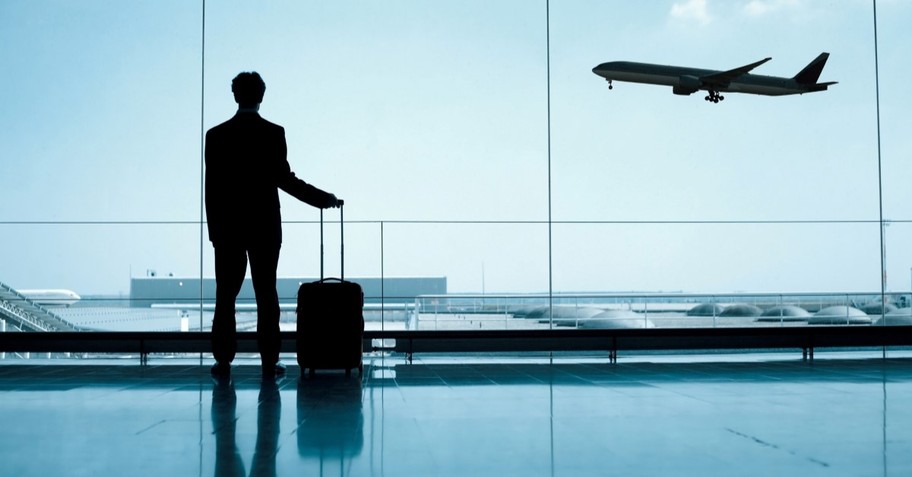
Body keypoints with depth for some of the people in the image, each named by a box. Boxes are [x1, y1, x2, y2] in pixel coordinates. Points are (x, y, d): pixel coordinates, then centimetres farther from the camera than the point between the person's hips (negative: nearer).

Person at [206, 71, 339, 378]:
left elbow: (211, 186, 1)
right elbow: (284, 179, -10)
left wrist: (214, 228, 8)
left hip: (227, 226, 1)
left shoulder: (216, 135, 1)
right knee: (266, 295, 3)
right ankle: (269, 362, 3)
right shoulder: (273, 133, -5)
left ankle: (223, 360, 4)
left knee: (225, 295, 5)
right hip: (265, 226, -1)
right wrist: (323, 199, -1)